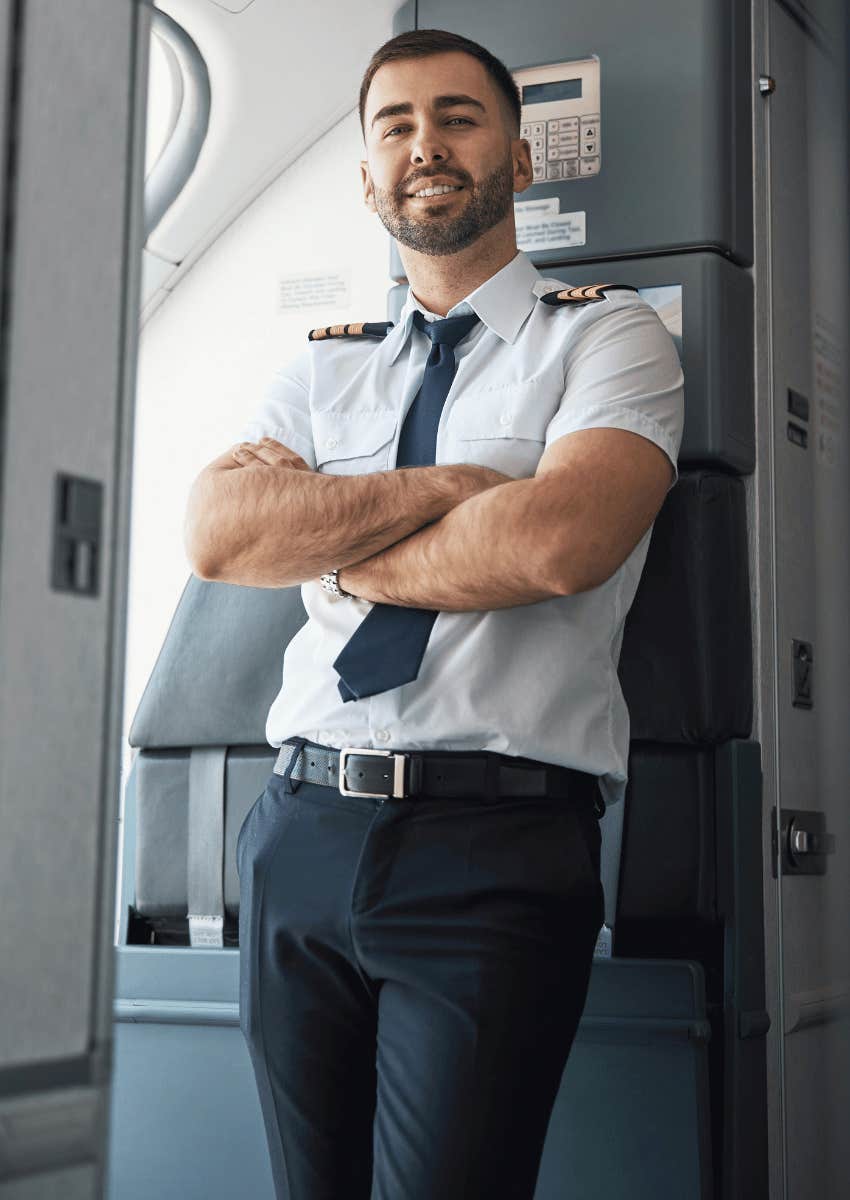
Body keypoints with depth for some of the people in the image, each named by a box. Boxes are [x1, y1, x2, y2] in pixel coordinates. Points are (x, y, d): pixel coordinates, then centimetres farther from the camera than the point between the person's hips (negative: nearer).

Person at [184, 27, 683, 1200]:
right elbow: (217, 534, -1)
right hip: (303, 830, 5)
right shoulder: (327, 365, 17)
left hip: (499, 849, -5)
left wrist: (330, 550, -4)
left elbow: (561, 540, -17)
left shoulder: (607, 334, 3)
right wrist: (441, 487, -10)